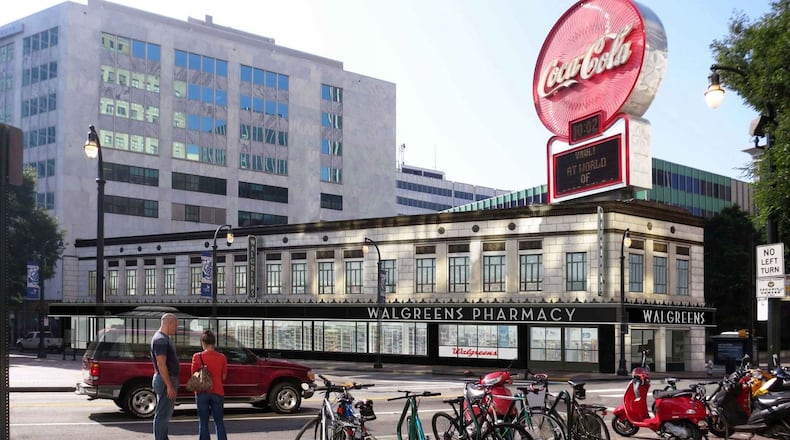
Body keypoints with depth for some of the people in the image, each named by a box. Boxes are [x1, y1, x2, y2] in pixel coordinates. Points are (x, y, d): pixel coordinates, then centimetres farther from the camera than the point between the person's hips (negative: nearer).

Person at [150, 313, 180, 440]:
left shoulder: (166, 338, 15)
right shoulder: (160, 340, -17)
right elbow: (161, 364, -23)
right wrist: (169, 386, -24)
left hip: (169, 379, 11)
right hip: (165, 381, -11)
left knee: (166, 414, 17)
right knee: (162, 414, -7)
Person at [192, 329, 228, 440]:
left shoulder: (197, 357, -7)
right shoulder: (222, 357, -2)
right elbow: (223, 377, 5)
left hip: (202, 393, -1)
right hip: (218, 392, 1)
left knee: (203, 422, 6)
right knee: (219, 422, 9)